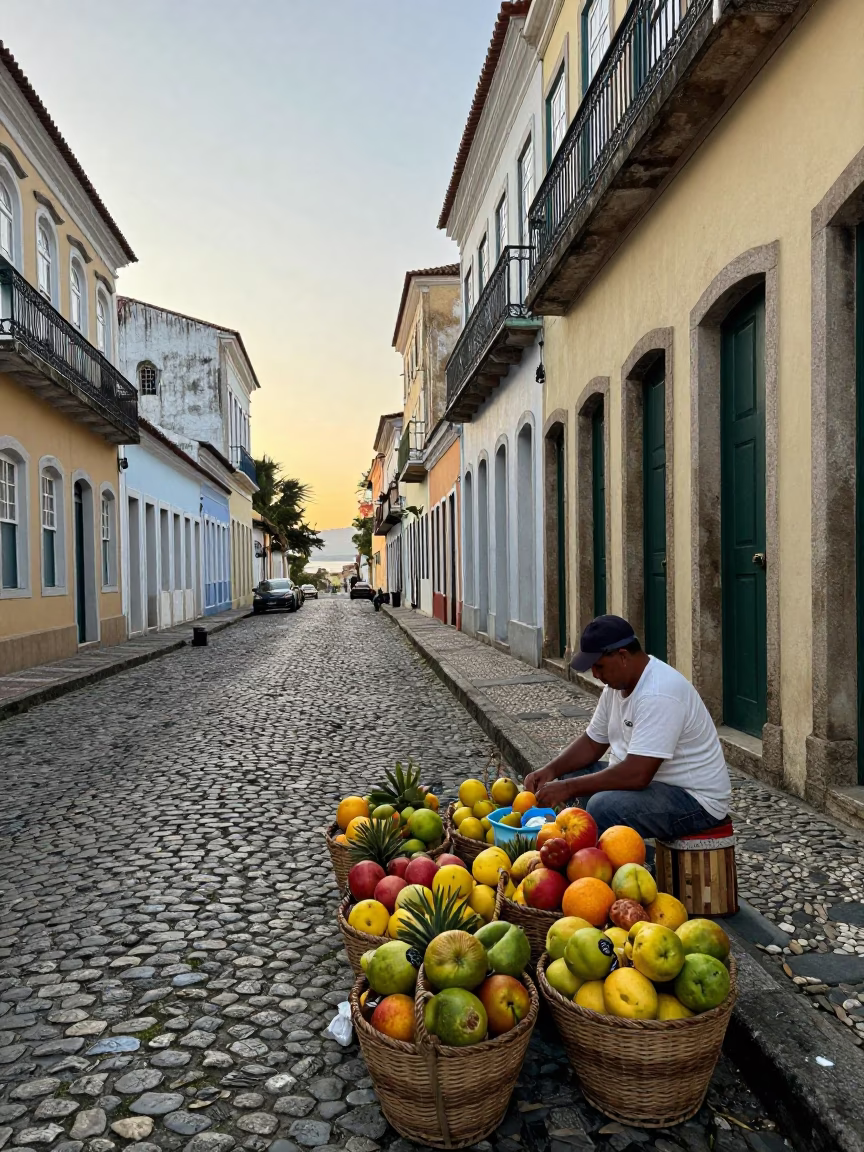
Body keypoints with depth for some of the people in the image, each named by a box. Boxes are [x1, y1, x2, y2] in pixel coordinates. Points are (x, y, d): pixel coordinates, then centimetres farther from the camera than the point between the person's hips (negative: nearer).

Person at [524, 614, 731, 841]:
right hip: (651, 780, 10)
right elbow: (593, 743, 11)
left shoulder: (658, 694, -28)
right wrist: (552, 770, -5)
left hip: (694, 798, -10)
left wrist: (568, 788, -27)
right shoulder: (617, 683, 2)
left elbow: (637, 775, -33)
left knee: (604, 807, -32)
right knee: (564, 778, 5)